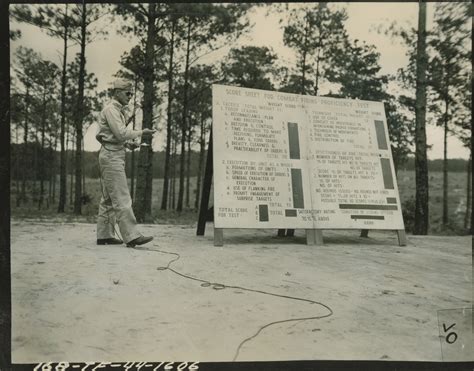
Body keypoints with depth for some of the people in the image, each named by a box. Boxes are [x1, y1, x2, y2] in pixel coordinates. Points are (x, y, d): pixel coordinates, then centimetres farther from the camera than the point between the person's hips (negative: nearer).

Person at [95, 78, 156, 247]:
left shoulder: (118, 110, 22)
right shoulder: (111, 109, -9)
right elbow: (121, 133, -19)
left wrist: (130, 142, 4)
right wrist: (141, 133, -10)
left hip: (115, 155, 11)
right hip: (111, 155, -11)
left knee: (108, 199, 11)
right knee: (122, 199, -14)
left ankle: (104, 235, 16)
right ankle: (131, 236, -16)